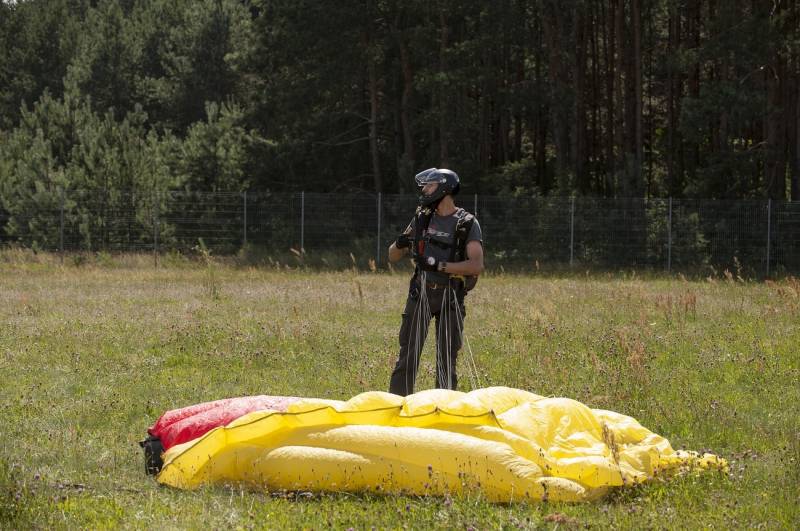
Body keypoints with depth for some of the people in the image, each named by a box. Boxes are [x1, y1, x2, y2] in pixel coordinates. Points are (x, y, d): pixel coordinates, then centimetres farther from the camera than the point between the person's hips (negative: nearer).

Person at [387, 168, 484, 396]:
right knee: (408, 354, -1)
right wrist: (400, 244, -11)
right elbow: (393, 256, 13)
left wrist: (439, 265, -22)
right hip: (420, 293, 3)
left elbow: (476, 265, -15)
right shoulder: (422, 218, 9)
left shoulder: (467, 224, -4)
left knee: (447, 357, 2)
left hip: (450, 296, -3)